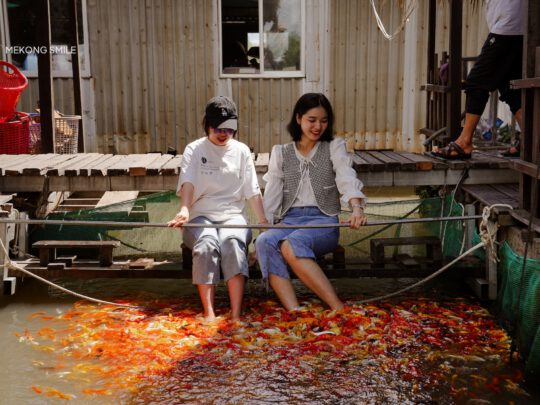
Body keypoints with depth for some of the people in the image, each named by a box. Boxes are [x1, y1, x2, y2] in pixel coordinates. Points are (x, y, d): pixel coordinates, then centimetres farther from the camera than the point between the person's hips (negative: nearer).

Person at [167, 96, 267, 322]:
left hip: (232, 215, 1)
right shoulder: (194, 149, 6)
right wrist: (184, 210, -31)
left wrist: (263, 221, -7)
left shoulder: (242, 151, 12)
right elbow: (187, 183, -11)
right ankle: (208, 313, -38)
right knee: (206, 244, -34)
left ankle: (236, 315, -41)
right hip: (201, 216, -1)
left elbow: (252, 191, 8)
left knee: (233, 243, -33)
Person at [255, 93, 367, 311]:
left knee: (291, 244, -37)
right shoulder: (281, 152, 19)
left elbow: (347, 179, -7)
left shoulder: (335, 147, 12)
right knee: (264, 241, -33)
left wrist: (356, 207, -28)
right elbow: (271, 195, 11)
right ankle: (295, 314, -46)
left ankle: (339, 310, -40)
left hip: (324, 220, -2)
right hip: (289, 220, 3)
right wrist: (263, 225, -6)